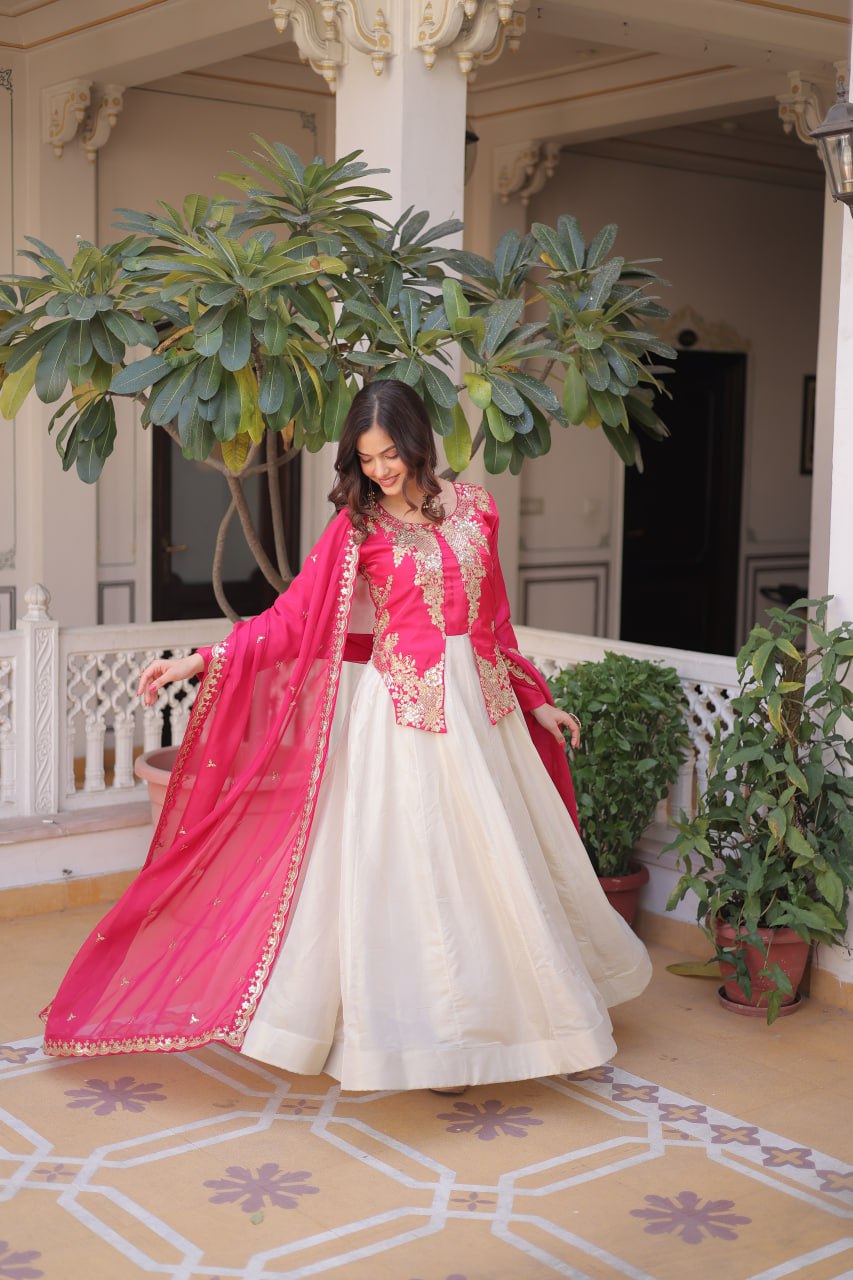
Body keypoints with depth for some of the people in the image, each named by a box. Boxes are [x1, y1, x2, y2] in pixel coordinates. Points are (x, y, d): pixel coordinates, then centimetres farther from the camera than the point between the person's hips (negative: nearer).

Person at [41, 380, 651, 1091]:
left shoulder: (473, 506, 6)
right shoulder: (358, 525, -3)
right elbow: (292, 617, -9)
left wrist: (535, 700, 16)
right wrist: (199, 661, -18)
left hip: (482, 701, 4)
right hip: (408, 707, -4)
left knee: (496, 859, 12)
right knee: (414, 863, -2)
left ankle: (505, 1011, 29)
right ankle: (427, 1034, 11)